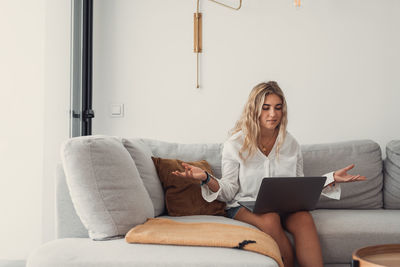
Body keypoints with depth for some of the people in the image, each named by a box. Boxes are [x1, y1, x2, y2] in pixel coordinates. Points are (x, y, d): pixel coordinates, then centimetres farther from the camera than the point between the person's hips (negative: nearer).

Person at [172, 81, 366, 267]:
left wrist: (332, 178, 1)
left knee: (304, 218, -30)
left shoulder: (291, 144, 7)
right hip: (244, 206, -2)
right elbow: (229, 191, -3)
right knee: (270, 219, -36)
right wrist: (206, 179, -23)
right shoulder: (235, 144, -2)